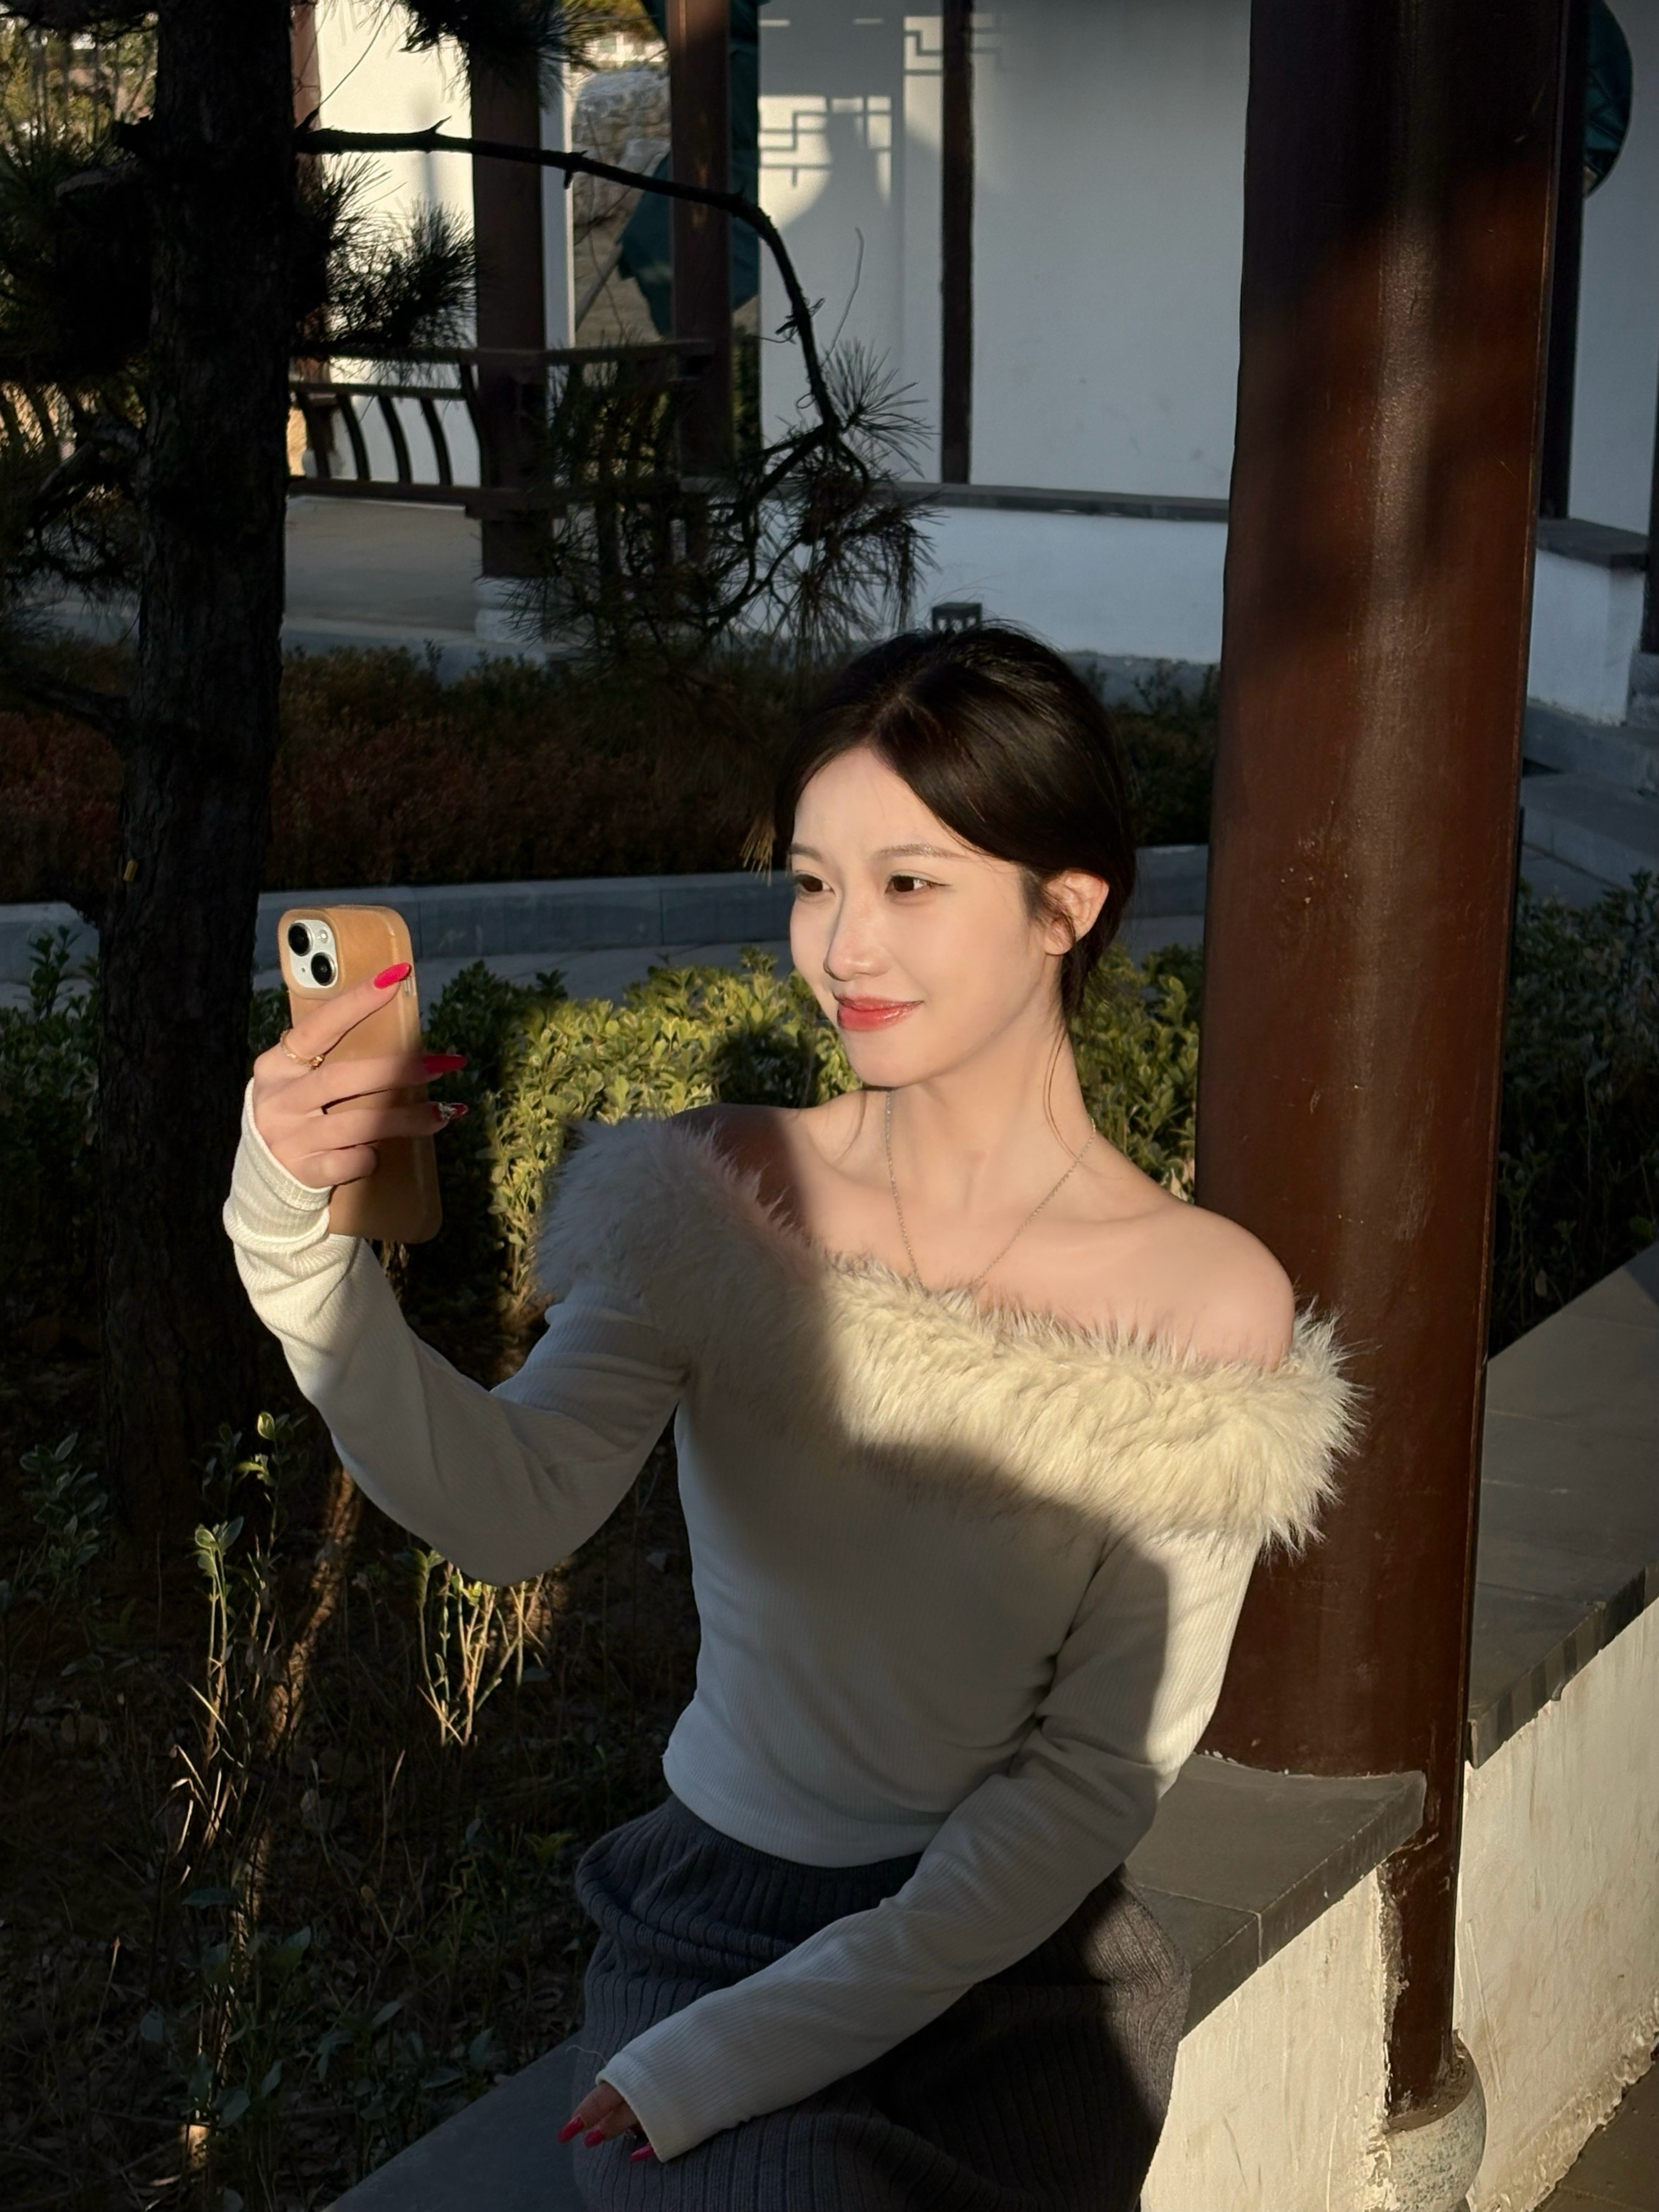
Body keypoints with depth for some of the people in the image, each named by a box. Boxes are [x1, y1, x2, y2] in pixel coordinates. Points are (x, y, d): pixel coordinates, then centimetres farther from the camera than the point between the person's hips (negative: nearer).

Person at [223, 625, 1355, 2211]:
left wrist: (769, 2035, -14)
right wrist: (300, 1246, -36)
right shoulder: (710, 1200, -4)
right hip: (708, 1915, 1)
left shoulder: (1207, 1307, -9)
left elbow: (1102, 1771, -8)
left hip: (1009, 1957, 0)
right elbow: (512, 1509, -20)